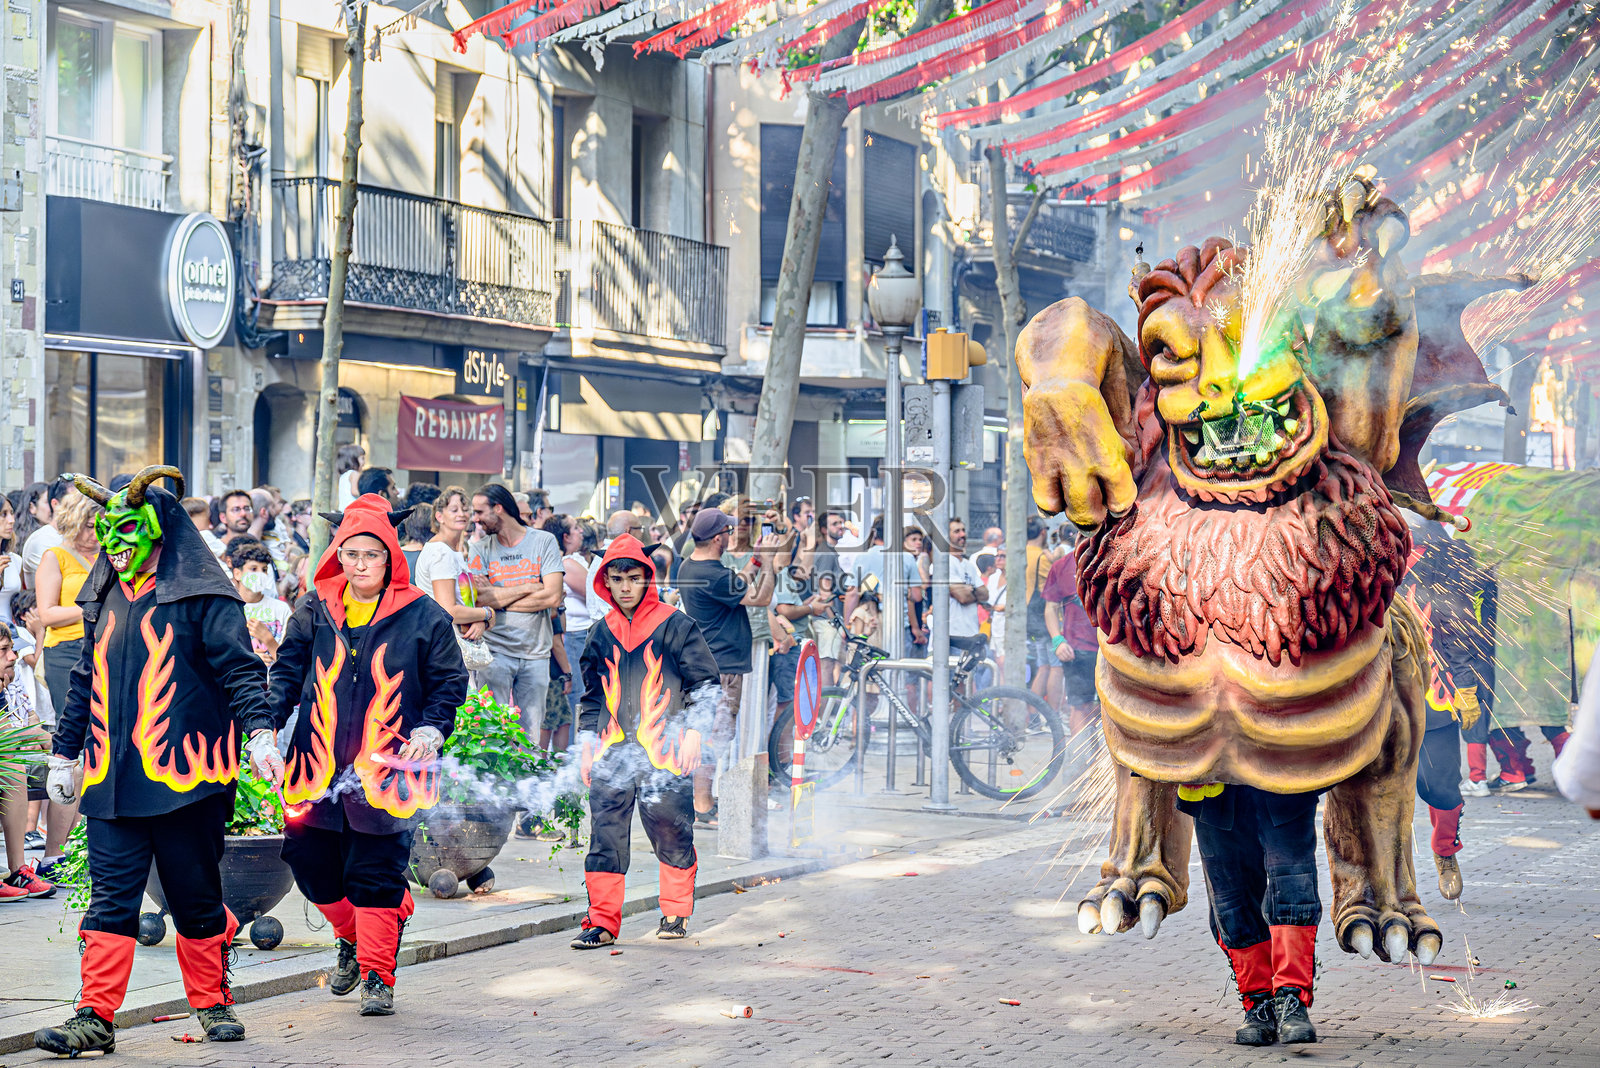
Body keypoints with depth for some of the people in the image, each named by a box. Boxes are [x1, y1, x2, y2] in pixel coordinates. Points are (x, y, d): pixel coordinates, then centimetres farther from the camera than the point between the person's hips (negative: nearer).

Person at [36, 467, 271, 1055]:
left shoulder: (201, 594, -4)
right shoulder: (105, 597, 16)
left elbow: (239, 665, -8)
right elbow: (86, 679, 24)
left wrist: (259, 729, -22)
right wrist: (65, 752, 25)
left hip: (185, 772, -5)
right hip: (113, 779, 5)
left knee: (196, 896, 6)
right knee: (111, 899, -1)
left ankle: (213, 1002, 20)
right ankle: (95, 1018, -2)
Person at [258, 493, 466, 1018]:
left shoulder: (423, 617, 0)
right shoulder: (313, 613, 7)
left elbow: (449, 683, 6)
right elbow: (285, 676, 9)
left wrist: (430, 731, -8)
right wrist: (264, 732, -3)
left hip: (387, 773, -3)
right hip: (317, 767, 3)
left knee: (376, 874, -4)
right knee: (309, 859, 6)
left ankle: (378, 975, 7)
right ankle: (352, 940, 33)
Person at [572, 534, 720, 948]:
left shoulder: (674, 626, 0)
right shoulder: (601, 633, 14)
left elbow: (704, 682, 3)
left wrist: (694, 731, -6)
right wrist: (587, 742, 15)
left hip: (666, 751, -3)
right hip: (613, 753, 3)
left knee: (671, 831, 3)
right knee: (606, 833, -4)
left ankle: (676, 913, 18)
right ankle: (602, 921, -3)